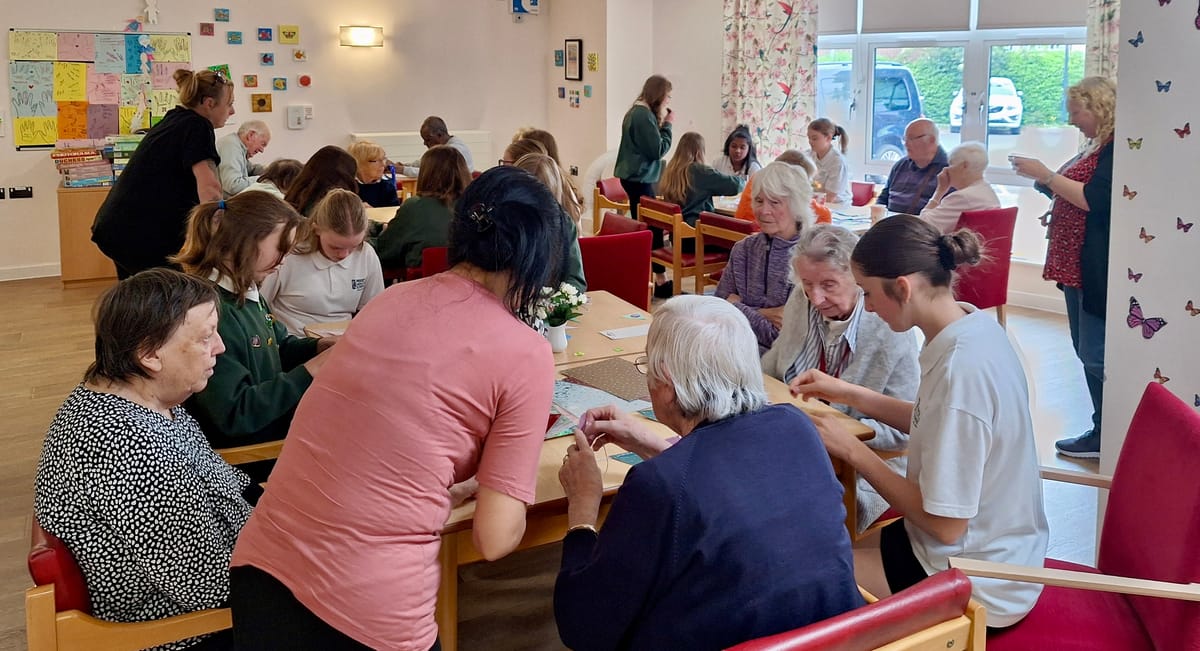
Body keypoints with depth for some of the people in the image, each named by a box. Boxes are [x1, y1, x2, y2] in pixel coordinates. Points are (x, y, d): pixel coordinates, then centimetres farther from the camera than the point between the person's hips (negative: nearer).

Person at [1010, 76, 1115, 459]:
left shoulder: (1118, 148, -14)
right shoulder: (1097, 146, 17)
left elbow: (1094, 200, -23)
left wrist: (1047, 176, -15)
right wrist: (1046, 182, 11)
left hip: (1097, 269, -11)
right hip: (1079, 268, 11)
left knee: (1096, 355, -7)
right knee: (1087, 351, 14)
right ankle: (1102, 431, 22)